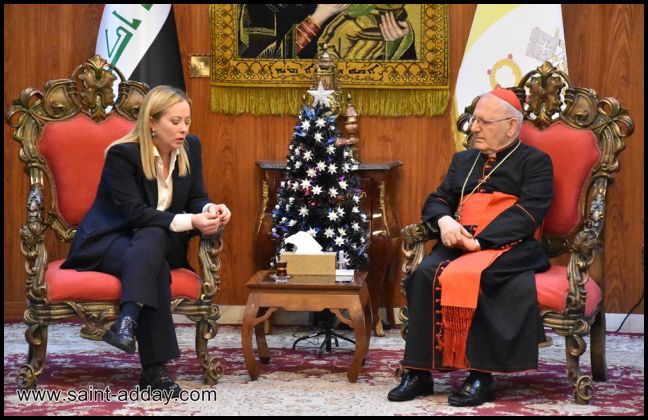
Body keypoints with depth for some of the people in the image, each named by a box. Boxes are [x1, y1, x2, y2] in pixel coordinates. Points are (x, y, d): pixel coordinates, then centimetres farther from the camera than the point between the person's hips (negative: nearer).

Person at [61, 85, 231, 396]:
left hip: (161, 242, 5)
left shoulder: (190, 147, 2)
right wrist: (189, 221, -33)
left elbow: (196, 198, 4)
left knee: (151, 237, -34)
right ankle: (154, 368, -44)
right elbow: (134, 213, -24)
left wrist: (210, 208, -21)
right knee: (155, 266, -37)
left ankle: (128, 321, -51)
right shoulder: (122, 154, -17)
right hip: (109, 241, -4)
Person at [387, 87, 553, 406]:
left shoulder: (535, 162, 8)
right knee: (425, 275, -27)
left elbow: (528, 213, -7)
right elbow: (437, 201, 22)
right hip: (458, 242, 5)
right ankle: (419, 372, -26)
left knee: (467, 277, -36)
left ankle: (481, 377, -32)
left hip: (509, 247, -5)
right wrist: (444, 221, -5)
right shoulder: (463, 161, 27)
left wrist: (480, 241, -17)